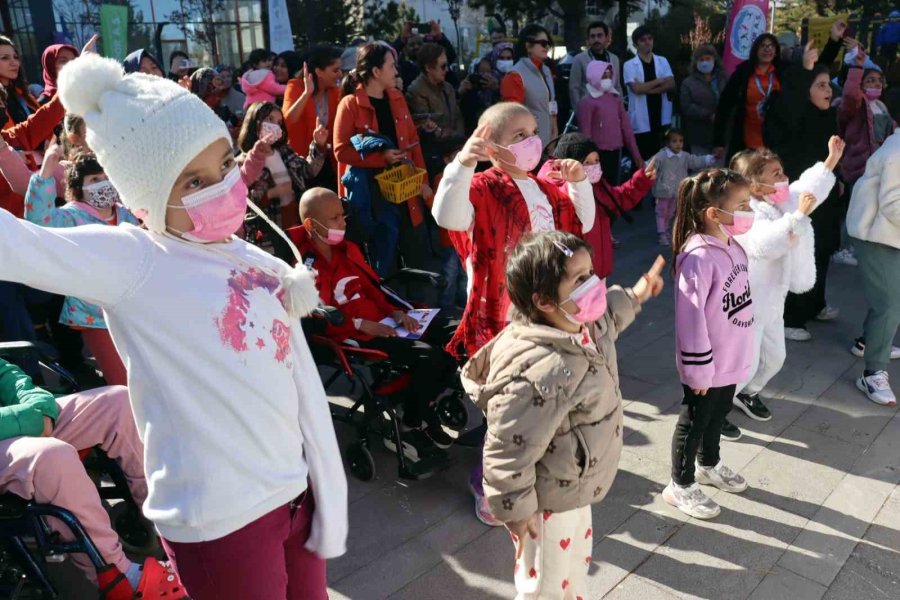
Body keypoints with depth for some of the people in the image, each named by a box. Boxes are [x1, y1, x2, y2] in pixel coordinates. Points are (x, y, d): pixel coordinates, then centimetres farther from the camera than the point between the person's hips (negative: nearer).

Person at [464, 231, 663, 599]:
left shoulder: (584, 327, -9)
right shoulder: (541, 374, -41)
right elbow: (508, 451, -33)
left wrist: (633, 298, 27)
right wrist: (515, 510, -21)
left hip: (574, 487, 9)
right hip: (547, 501, -9)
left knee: (577, 556, 33)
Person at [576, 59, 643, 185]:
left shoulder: (616, 98, 11)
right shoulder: (587, 102, -7)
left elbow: (626, 127, 12)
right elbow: (585, 134, -9)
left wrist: (636, 154, 10)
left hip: (616, 152, 6)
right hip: (599, 153, -6)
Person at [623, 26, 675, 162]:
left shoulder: (662, 61, 10)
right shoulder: (630, 65, -1)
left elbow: (671, 85, -3)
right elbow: (636, 89, -15)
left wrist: (646, 88, -12)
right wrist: (659, 81, -5)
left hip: (662, 119, 3)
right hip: (641, 121, -3)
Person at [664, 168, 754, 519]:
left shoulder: (732, 246, 2)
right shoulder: (700, 257, -27)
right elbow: (690, 317, -25)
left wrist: (740, 351, 19)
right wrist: (699, 369, -19)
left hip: (731, 359, 8)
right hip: (708, 364, -8)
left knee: (718, 416, 26)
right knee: (694, 423, 9)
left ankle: (708, 466, 48)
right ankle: (680, 486, 27)